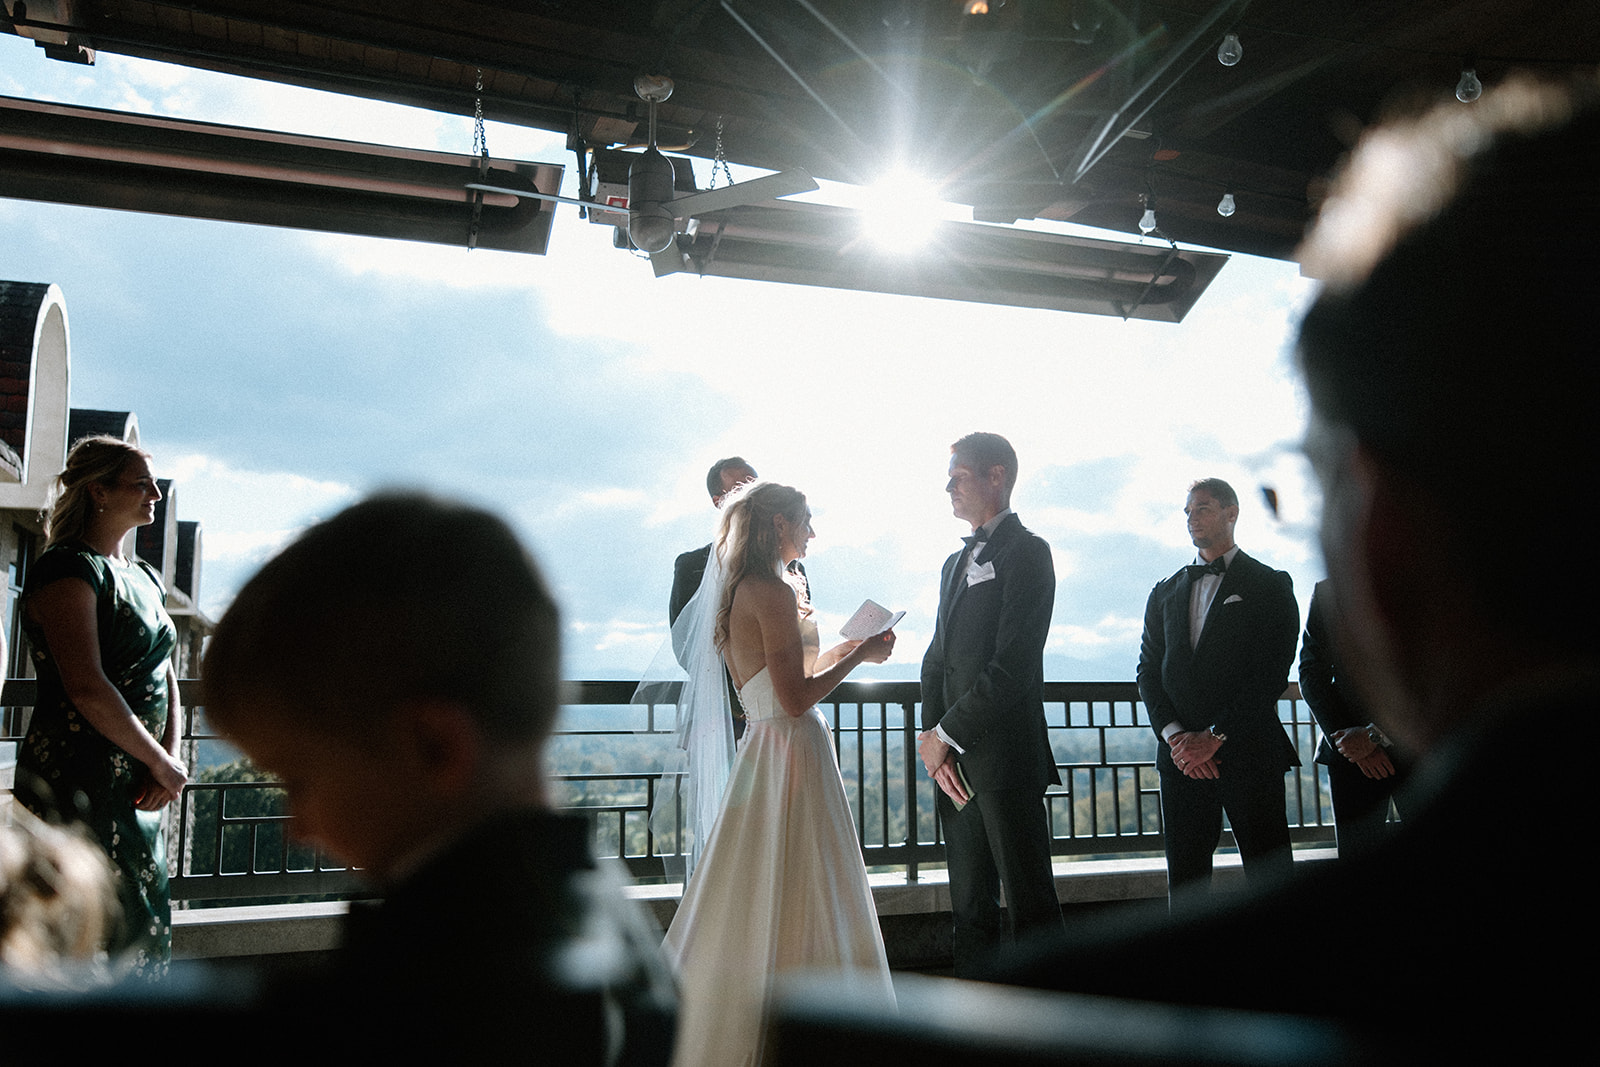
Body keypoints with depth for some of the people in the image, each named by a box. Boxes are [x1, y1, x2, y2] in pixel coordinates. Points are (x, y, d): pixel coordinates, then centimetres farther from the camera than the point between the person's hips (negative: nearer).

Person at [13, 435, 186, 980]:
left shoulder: (144, 577, 17)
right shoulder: (71, 567, -10)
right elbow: (87, 688, -20)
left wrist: (170, 759, -2)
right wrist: (163, 763, -13)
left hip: (138, 784, 8)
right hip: (80, 785, -8)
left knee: (146, 932, 12)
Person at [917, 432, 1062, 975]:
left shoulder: (1026, 552, -6)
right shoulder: (956, 563, 21)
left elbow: (1012, 665, -15)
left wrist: (946, 734, -11)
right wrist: (933, 737, 1)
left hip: (1006, 757, -8)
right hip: (954, 759, 8)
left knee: (1029, 903, -1)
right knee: (970, 905, 13)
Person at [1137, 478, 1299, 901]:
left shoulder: (1270, 585, 4)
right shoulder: (1165, 593, 17)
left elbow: (1271, 674, -6)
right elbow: (1148, 671, 10)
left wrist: (1216, 736, -12)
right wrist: (1176, 736, -5)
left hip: (1248, 751, -3)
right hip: (1181, 756, 4)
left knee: (1270, 878, -1)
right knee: (1185, 877, 5)